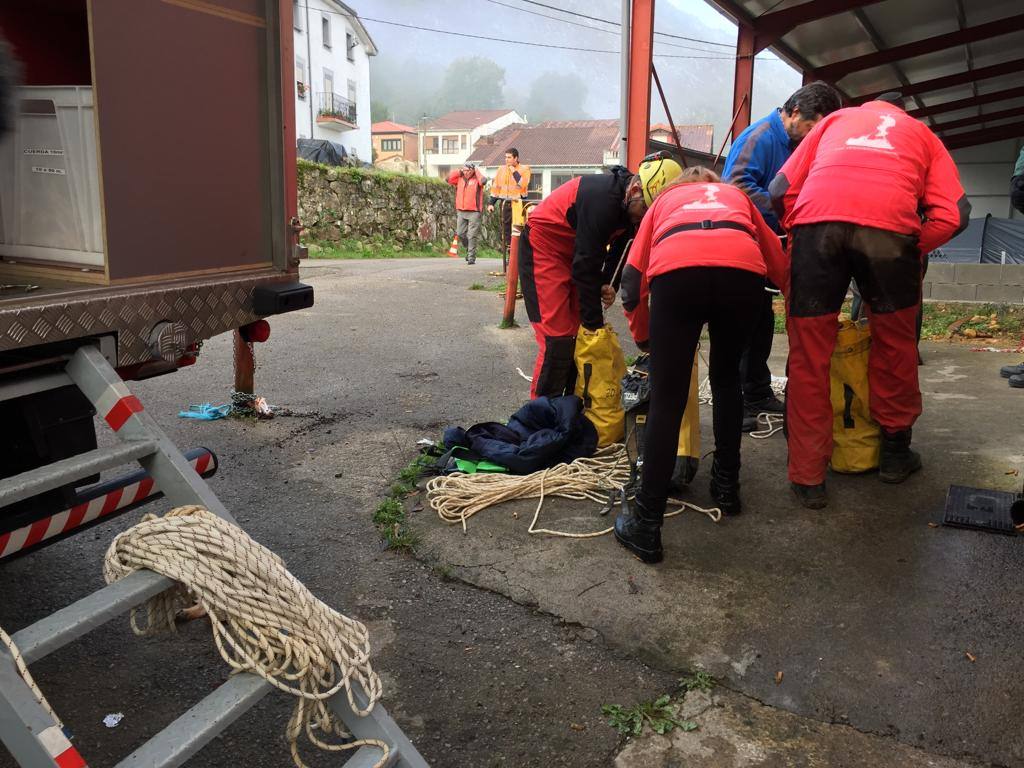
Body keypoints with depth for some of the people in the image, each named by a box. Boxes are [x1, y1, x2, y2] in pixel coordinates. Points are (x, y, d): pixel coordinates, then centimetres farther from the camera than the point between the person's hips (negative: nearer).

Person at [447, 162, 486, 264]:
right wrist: (459, 171, 6)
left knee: (472, 236, -6)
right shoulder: (459, 179, 13)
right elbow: (449, 179, 4)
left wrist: (476, 171, -6)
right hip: (461, 211, 5)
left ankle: (471, 257, -1)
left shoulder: (476, 180, -1)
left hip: (474, 212, -5)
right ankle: (469, 249, 29)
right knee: (460, 233, 6)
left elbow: (483, 180, -21)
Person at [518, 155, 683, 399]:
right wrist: (595, 322, -26)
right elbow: (585, 264, -30)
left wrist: (607, 284, -13)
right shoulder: (602, 198, -32)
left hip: (571, 252, 9)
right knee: (558, 337, -14)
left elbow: (620, 249, 6)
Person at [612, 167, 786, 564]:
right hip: (742, 269, 2)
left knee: (667, 400, 2)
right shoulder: (736, 195, 40)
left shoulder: (665, 198, 37)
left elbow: (633, 278, 27)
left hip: (676, 271, -1)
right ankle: (727, 486, 31)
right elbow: (779, 264, 30)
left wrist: (643, 337, 39)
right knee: (726, 377, 25)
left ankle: (646, 526, 2)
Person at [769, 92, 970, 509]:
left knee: (808, 354, 6)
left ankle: (808, 477, 10)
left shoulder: (837, 119, 35)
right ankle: (895, 453, 32)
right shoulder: (922, 133, 32)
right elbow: (953, 213, 15)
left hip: (816, 217, 0)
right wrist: (910, 254, 24)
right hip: (889, 225, 0)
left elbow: (781, 188, 21)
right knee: (894, 344, 19)